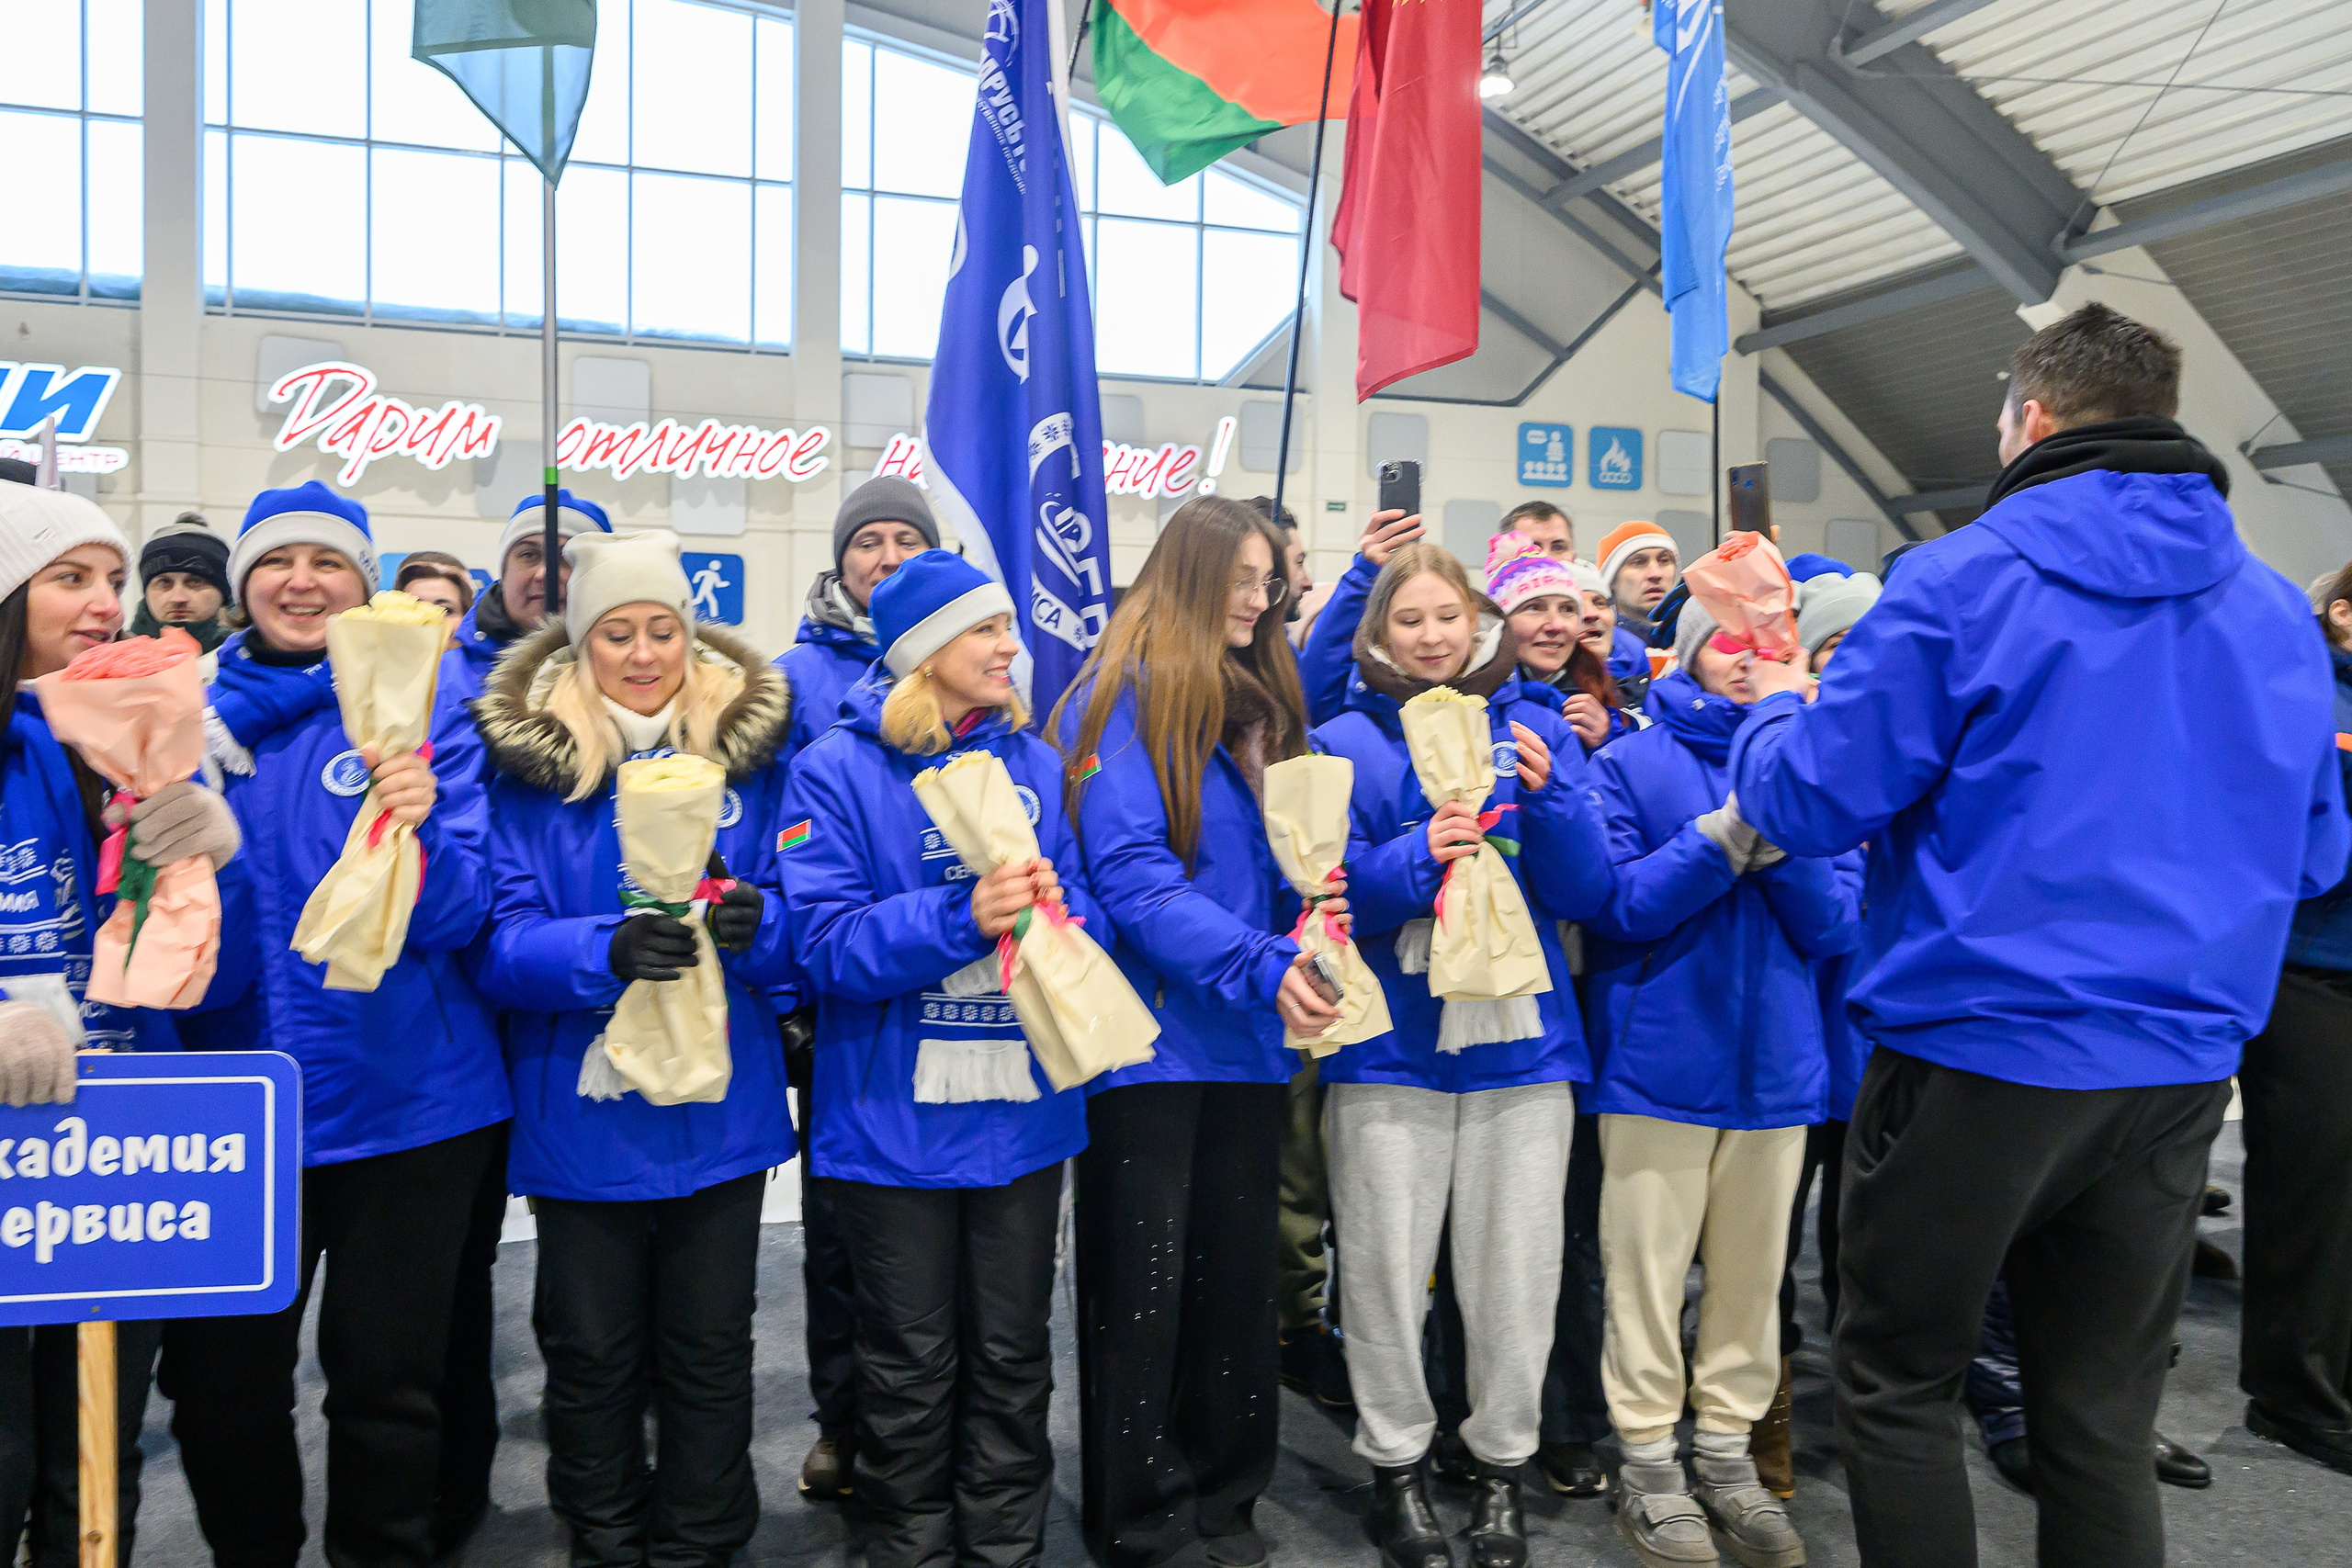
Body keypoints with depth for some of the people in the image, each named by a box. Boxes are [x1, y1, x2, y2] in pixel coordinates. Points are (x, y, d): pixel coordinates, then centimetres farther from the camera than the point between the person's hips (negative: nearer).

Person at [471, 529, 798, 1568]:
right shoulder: (525, 762, -3)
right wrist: (604, 950, -28)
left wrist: (756, 924, -23)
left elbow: (797, 930, 0)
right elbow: (503, 945, -10)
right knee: (591, 1354, 13)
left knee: (709, 1353, 12)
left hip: (721, 1107, 1)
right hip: (583, 1115, 0)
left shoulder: (752, 751, 1)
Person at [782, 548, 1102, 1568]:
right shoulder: (839, 771, -6)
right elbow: (827, 940, -14)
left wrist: (1056, 918, -19)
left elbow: (1089, 910, 4)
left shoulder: (1037, 764, 7)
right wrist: (963, 918, -26)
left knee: (1012, 1357, 15)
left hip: (1024, 1109, 3)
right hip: (895, 1117, -3)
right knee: (912, 1366, 11)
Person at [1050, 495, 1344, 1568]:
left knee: (1239, 1279, 14)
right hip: (1151, 1038, -6)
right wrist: (1262, 967, -25)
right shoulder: (1121, 699, -9)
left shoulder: (1261, 702, 13)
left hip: (1247, 1040, 7)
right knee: (1143, 1287, 4)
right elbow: (1132, 876, -18)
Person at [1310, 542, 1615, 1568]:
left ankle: (1503, 1465, 28)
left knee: (1516, 1272, 8)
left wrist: (1549, 798, -15)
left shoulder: (1536, 728, 6)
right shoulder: (1347, 741, 1)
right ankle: (1395, 1464, 25)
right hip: (1390, 1046, -1)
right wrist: (1415, 858, -22)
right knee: (1388, 1272, 5)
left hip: (1520, 1037, 2)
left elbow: (1589, 893, 2)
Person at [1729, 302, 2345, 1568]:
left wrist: (1773, 711, 10)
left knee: (1897, 1385, 11)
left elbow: (1814, 801, -11)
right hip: (2181, 1069, 5)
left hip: (1979, 1051, -5)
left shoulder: (1965, 579, -10)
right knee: (2105, 1418, 15)